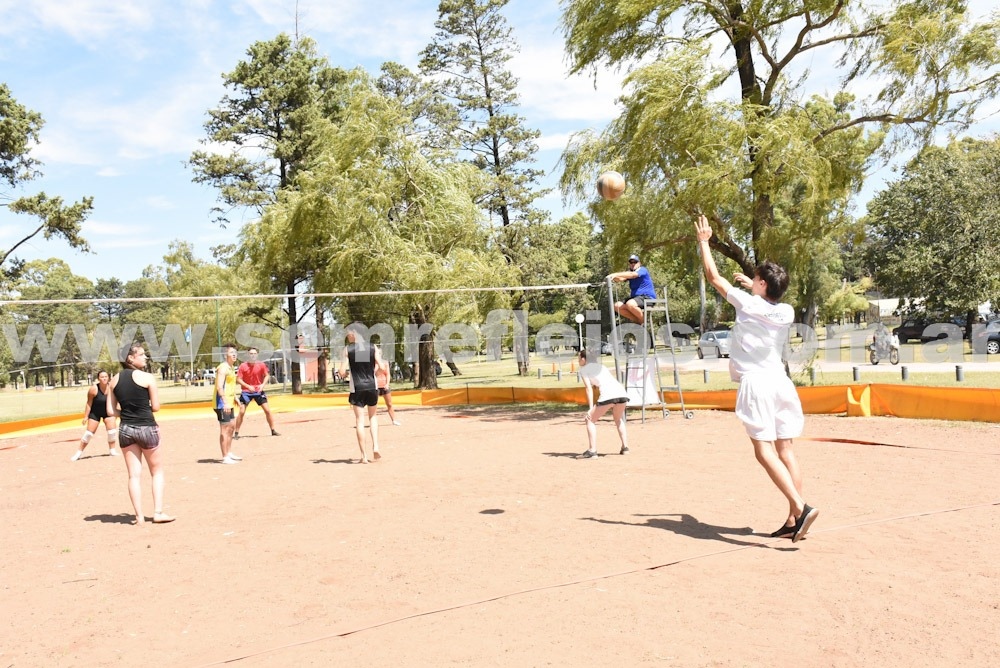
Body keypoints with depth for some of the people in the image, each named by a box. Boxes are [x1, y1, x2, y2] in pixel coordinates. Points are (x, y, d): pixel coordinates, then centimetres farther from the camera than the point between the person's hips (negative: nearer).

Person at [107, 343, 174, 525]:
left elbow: (111, 410, 4)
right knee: (157, 472, 11)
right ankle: (158, 512, 8)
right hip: (146, 428, -4)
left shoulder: (114, 380, 5)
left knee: (134, 474, 10)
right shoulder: (147, 378, -10)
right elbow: (156, 407, -7)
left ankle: (139, 516, 11)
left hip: (125, 429, 5)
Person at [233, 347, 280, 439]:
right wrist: (248, 386, -21)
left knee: (267, 410, 0)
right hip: (246, 391, -2)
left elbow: (266, 376, 6)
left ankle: (273, 431, 11)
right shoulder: (243, 366, -9)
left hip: (258, 391, 2)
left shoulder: (261, 365, -4)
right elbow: (238, 379, -9)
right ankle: (236, 433, 4)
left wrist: (263, 385, -11)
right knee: (241, 412, -7)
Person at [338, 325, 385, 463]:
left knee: (359, 420, 4)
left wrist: (342, 373, 15)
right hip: (372, 387, 2)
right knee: (372, 417, 21)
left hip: (357, 388, -2)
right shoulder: (373, 347, 0)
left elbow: (342, 373, -8)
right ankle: (375, 447, 5)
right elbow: (382, 368, -3)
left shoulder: (347, 349, -5)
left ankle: (364, 455, 3)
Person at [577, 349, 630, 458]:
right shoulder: (601, 366, 32)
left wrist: (591, 408, 0)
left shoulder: (583, 369, 13)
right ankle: (625, 447, 28)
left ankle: (592, 451, -1)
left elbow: (589, 388, 3)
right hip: (622, 393, 6)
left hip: (608, 395, -6)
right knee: (619, 419, 31)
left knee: (591, 420, 8)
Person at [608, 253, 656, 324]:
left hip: (647, 297, -8)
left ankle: (643, 321, -13)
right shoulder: (629, 272, 15)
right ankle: (636, 320, -1)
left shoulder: (642, 270, -6)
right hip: (635, 297, 8)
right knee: (617, 306, -8)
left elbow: (632, 274, -27)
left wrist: (616, 274, -37)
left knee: (630, 304, -35)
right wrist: (614, 277, -30)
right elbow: (620, 279, -5)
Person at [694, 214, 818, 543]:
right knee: (785, 451, 6)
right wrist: (753, 286, 36)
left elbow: (713, 276, 3)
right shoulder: (786, 312, 8)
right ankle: (793, 520, 7)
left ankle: (801, 508, -21)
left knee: (765, 452, -8)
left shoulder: (747, 303, -7)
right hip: (780, 381, 6)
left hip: (756, 383, -6)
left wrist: (704, 241, 14)